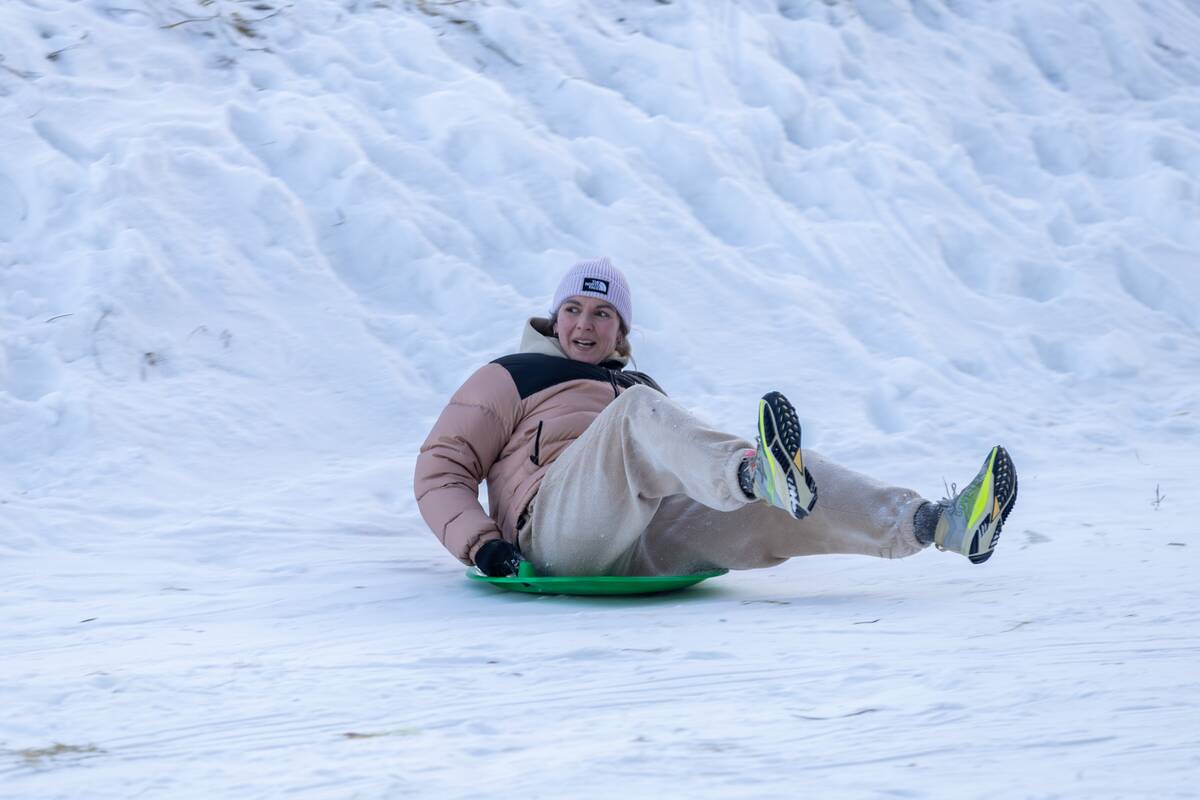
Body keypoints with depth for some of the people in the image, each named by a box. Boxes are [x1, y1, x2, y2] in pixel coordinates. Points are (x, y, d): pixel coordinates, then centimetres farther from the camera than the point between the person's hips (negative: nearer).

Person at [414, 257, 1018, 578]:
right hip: (560, 528, -5)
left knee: (783, 505, -18)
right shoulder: (510, 378, 22)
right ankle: (751, 471, -60)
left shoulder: (641, 391, 37)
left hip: (652, 541, 5)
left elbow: (681, 468, 34)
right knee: (637, 411, -31)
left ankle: (940, 523, -34)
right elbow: (441, 468, 13)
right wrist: (478, 540, -6)